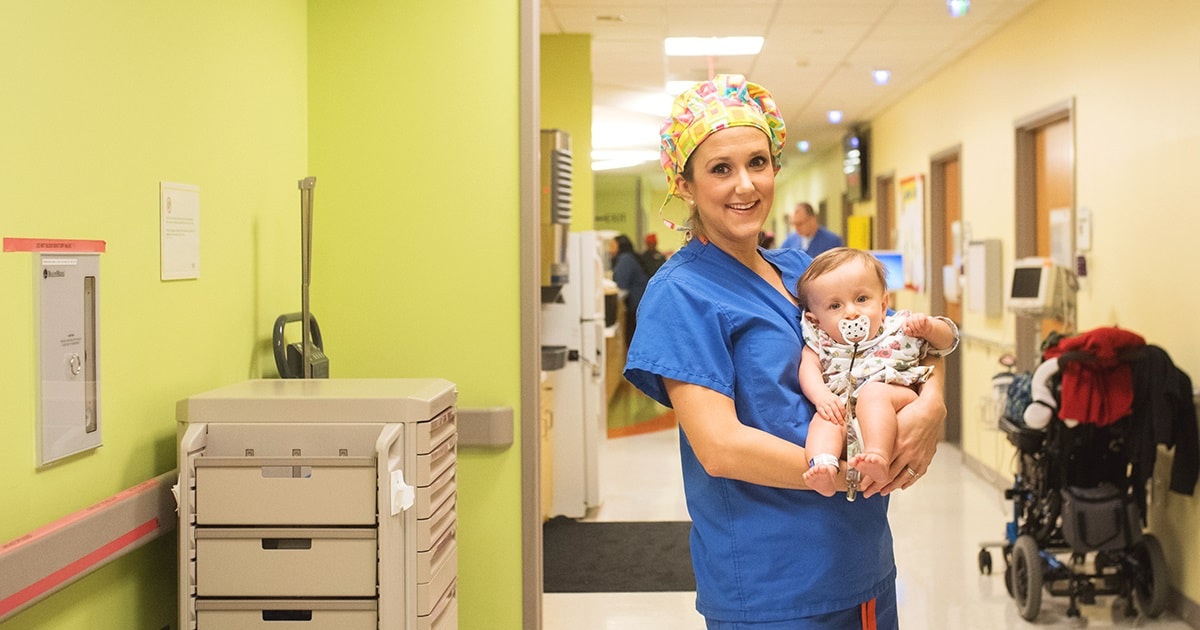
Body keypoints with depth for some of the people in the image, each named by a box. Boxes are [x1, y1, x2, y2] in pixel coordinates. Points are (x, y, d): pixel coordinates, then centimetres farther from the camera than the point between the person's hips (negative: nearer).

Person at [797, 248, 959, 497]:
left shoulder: (900, 328, 18)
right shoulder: (821, 343, 19)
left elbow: (948, 340, 20)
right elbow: (809, 367, 2)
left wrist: (928, 326, -3)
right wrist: (820, 395, -20)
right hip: (841, 406, 2)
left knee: (872, 392, -32)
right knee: (825, 418, -29)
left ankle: (878, 455, -51)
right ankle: (823, 466, -55)